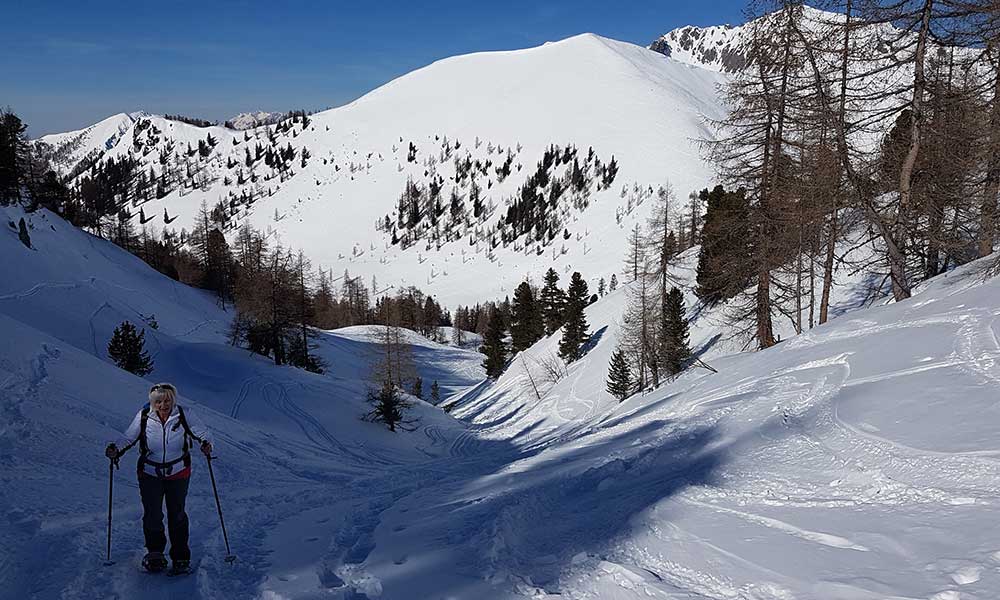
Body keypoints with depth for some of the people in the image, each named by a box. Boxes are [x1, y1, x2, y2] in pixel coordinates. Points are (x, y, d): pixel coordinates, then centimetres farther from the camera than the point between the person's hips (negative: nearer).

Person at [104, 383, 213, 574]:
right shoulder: (143, 416, -10)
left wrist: (205, 443, -27)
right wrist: (116, 449, -16)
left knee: (177, 515, 7)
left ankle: (181, 557, 22)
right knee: (152, 516, 1)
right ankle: (155, 553, 26)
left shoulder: (184, 415, -12)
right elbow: (129, 437, 1)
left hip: (178, 474, 0)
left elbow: (203, 432, -6)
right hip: (150, 474, 1)